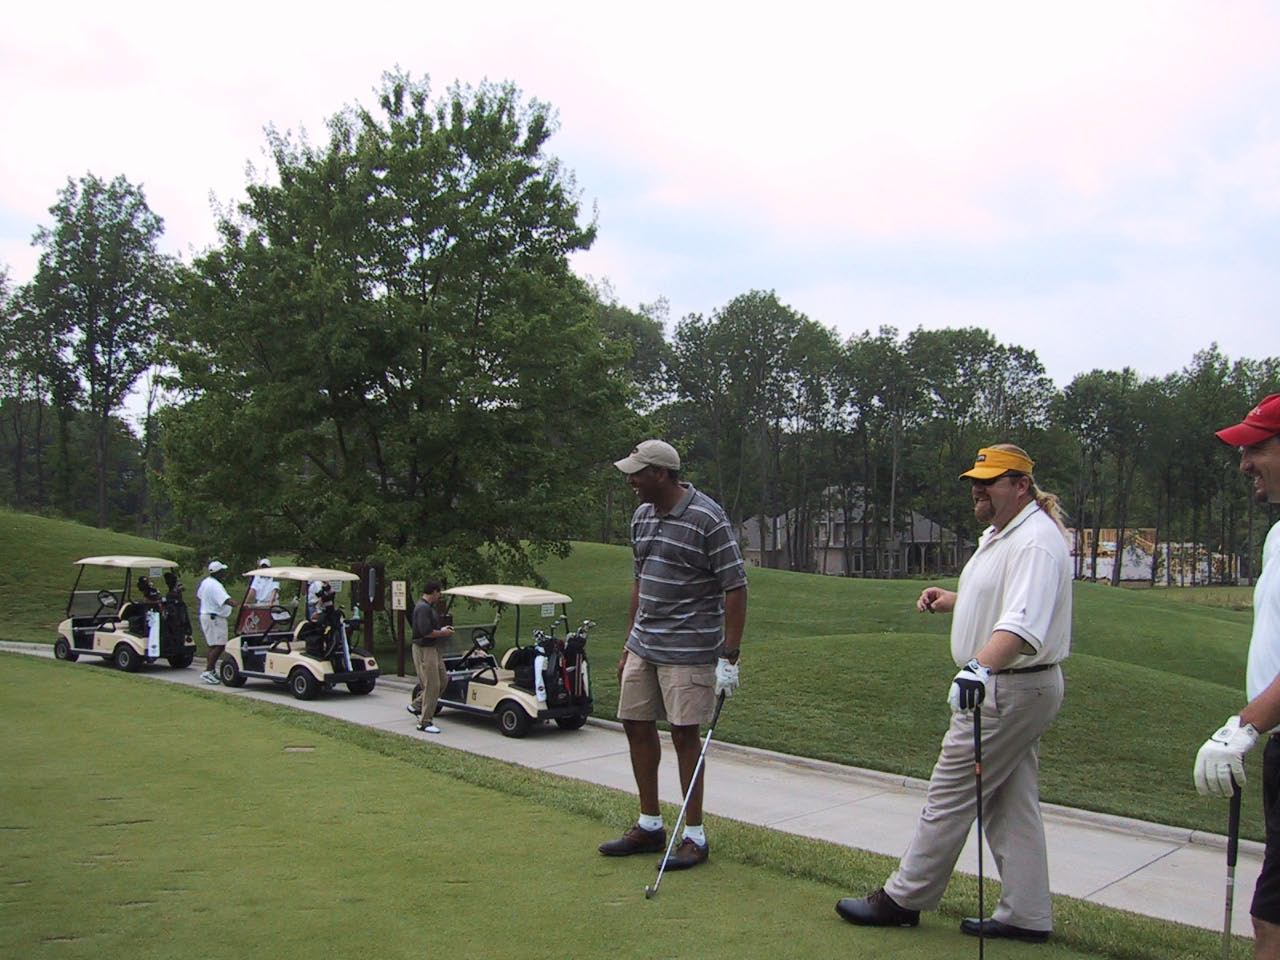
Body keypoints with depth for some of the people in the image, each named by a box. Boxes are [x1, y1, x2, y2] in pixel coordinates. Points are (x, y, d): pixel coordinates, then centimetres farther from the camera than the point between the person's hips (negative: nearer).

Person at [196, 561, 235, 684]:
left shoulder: (205, 581, 10)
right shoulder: (215, 586, -21)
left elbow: (198, 595, 26)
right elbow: (226, 599, -35)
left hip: (206, 615, 11)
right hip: (214, 618, -11)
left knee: (213, 646, 14)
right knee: (218, 646, -12)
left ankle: (212, 671, 18)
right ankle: (207, 672, -15)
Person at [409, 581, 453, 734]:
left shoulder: (428, 606, 14)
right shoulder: (423, 608, -21)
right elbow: (426, 632, -28)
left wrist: (442, 629, 12)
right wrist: (443, 633, -14)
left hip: (433, 648, 11)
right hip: (424, 650, -11)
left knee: (442, 680, 15)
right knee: (432, 685, -6)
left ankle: (417, 706, 26)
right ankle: (425, 722, 2)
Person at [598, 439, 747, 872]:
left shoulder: (707, 519, -16)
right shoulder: (641, 516, 8)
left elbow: (735, 587, -15)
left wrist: (729, 658, -17)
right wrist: (630, 643, 18)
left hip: (689, 649, -8)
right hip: (644, 645, 8)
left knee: (684, 735, -3)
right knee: (637, 725, 11)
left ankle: (694, 836, 11)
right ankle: (650, 825, 25)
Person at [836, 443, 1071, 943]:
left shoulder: (1035, 542, -20)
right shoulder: (999, 535, 14)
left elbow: (1023, 621, -35)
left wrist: (981, 666, -49)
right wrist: (952, 600, 15)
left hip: (1008, 691, -11)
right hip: (1004, 686, 11)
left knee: (951, 793, -2)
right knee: (1012, 803, 14)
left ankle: (904, 898, 9)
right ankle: (1026, 914, 22)